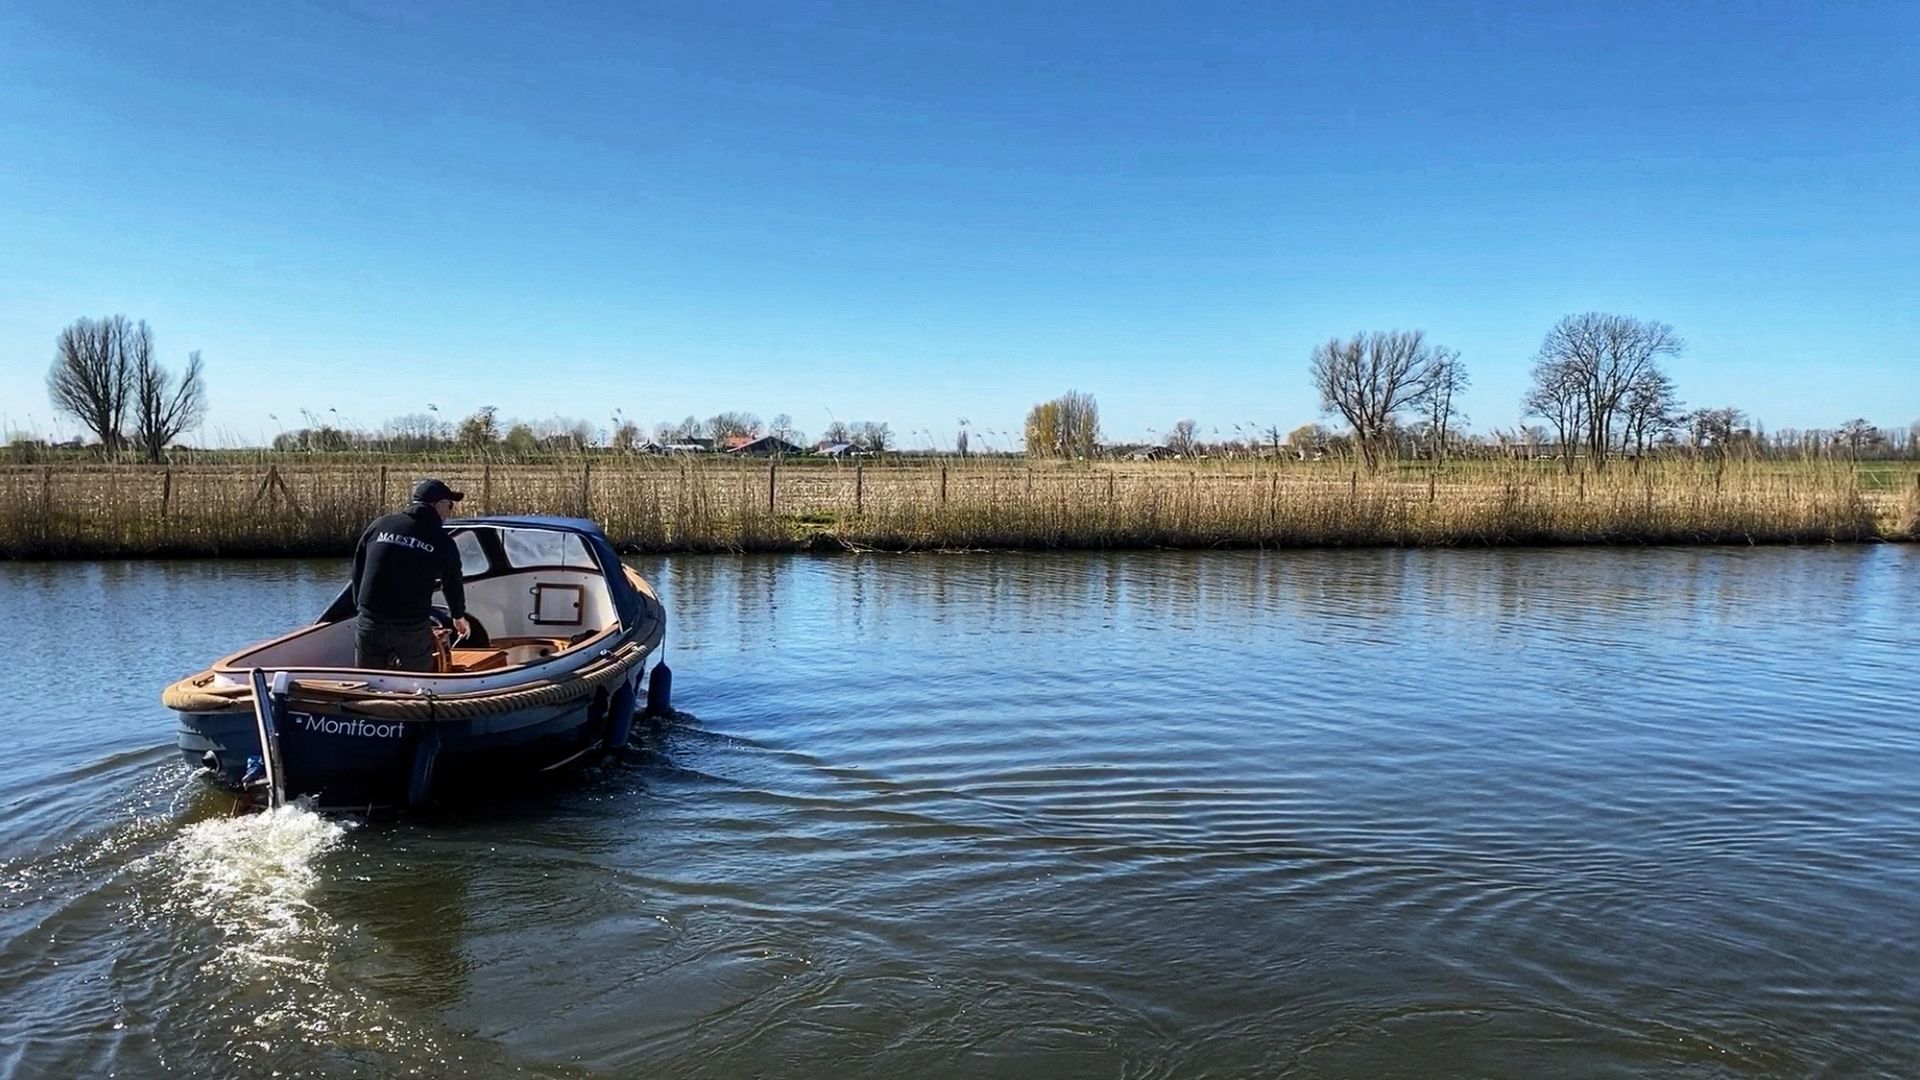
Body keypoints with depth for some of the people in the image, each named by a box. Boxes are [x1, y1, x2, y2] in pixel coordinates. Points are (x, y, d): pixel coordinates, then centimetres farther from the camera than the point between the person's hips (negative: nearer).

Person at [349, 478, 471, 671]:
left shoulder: (379, 525, 5)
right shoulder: (442, 542, 0)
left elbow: (358, 570, 10)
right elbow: (452, 585, 13)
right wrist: (459, 617, 32)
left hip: (369, 624, 3)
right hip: (414, 629, -3)